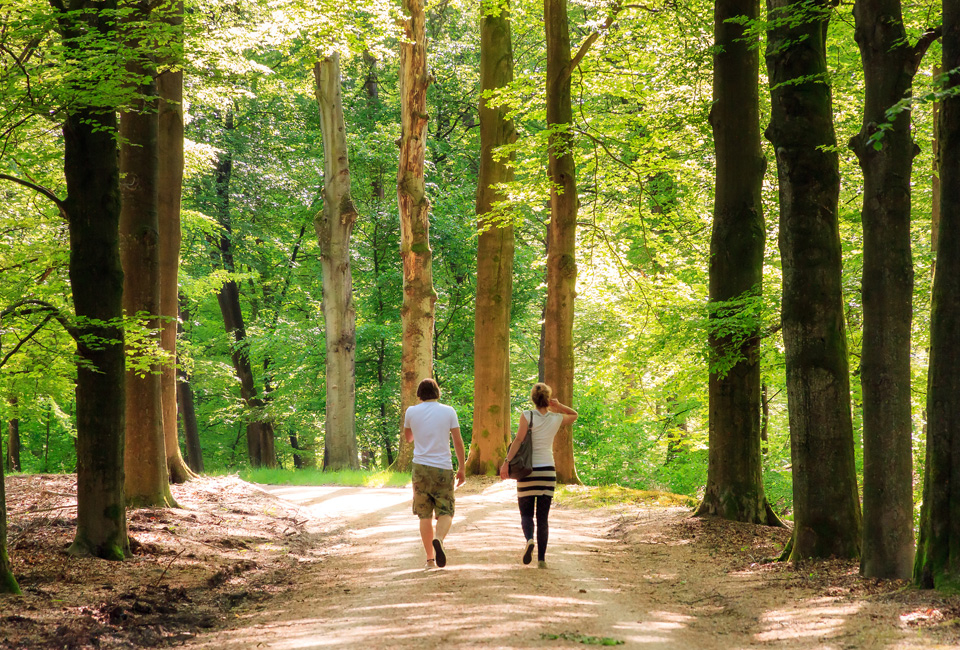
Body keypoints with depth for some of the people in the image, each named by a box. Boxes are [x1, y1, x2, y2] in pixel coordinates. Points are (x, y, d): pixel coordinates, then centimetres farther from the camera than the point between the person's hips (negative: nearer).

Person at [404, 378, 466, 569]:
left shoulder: (411, 412, 3)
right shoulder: (448, 411, 2)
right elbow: (458, 441, 0)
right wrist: (462, 468, 6)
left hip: (421, 467, 1)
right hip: (443, 467, -1)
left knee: (425, 515, 8)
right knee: (445, 512, 4)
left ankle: (430, 559, 3)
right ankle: (438, 539, -26)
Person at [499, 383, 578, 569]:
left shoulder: (527, 416, -7)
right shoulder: (556, 419, 3)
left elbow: (519, 440, -16)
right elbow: (574, 415, 23)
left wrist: (507, 462, -18)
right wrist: (559, 407, 4)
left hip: (528, 471, -2)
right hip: (548, 470, 2)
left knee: (526, 513, 8)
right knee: (543, 517, 7)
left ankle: (529, 539, -23)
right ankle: (541, 558, 1)